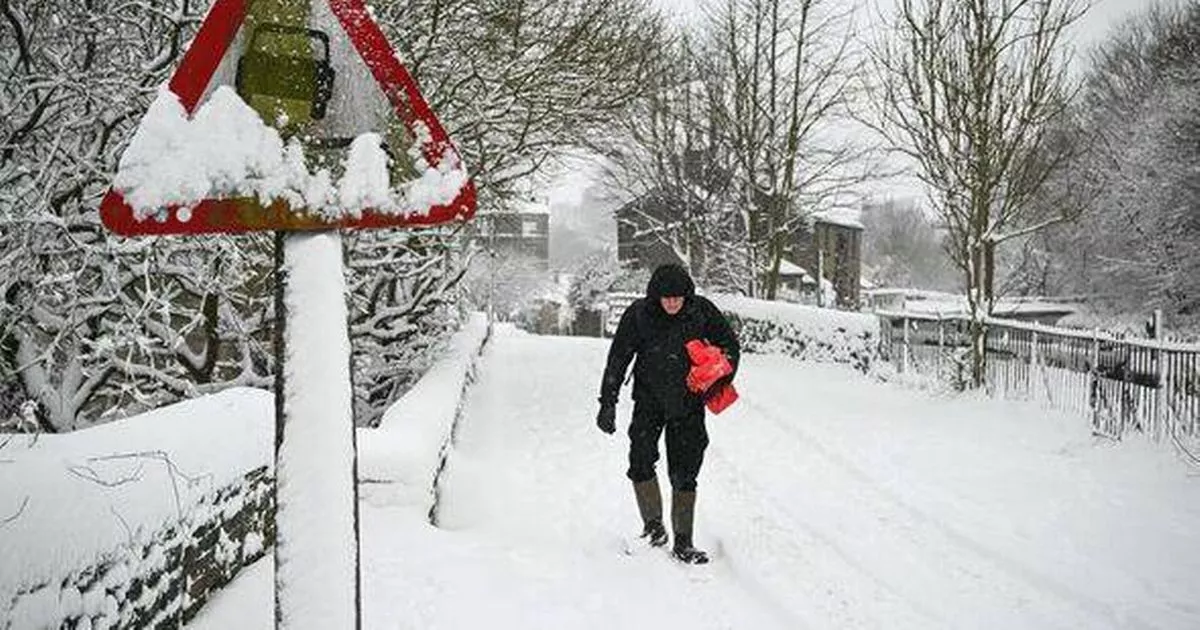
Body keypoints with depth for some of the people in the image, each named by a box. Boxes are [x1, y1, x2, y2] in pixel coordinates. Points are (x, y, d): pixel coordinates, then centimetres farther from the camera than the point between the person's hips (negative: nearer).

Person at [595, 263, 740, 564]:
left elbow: (729, 345, 5)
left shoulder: (702, 311, -10)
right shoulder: (638, 315, -11)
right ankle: (653, 525, 11)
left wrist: (720, 381, -6)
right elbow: (617, 359, -4)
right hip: (649, 400, 0)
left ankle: (683, 542, 11)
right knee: (641, 462, -12)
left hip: (689, 403, 0)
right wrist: (608, 403, -6)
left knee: (684, 474, 0)